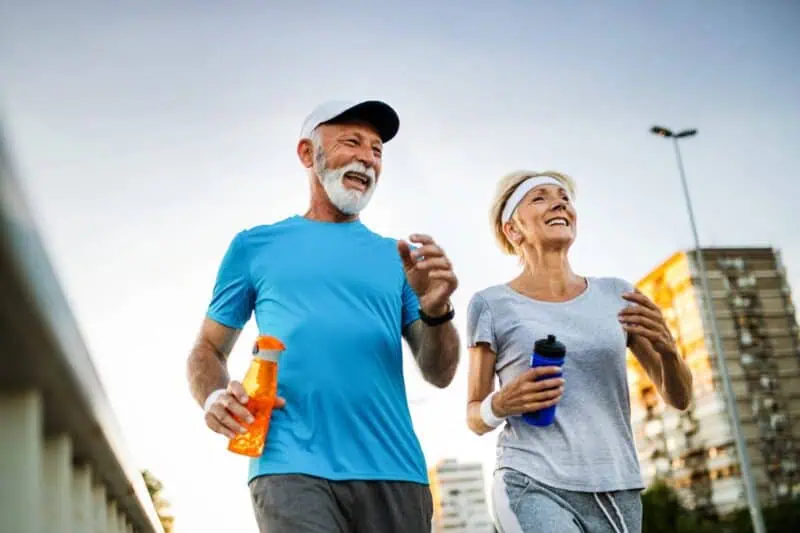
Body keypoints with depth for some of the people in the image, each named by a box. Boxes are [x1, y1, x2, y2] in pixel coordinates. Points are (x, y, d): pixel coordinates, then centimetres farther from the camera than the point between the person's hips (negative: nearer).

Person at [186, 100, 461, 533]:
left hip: (393, 472, 3)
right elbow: (208, 350, 14)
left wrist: (436, 310, -10)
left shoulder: (395, 257, 15)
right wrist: (215, 397, -8)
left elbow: (439, 374, 9)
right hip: (294, 468, -2)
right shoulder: (255, 246, 12)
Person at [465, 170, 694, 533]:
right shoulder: (493, 305, -1)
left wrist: (665, 346, -11)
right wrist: (501, 404, -15)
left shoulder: (614, 294, 7)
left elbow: (679, 397, 9)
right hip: (534, 489, -4)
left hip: (617, 492, 4)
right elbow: (475, 417, 6)